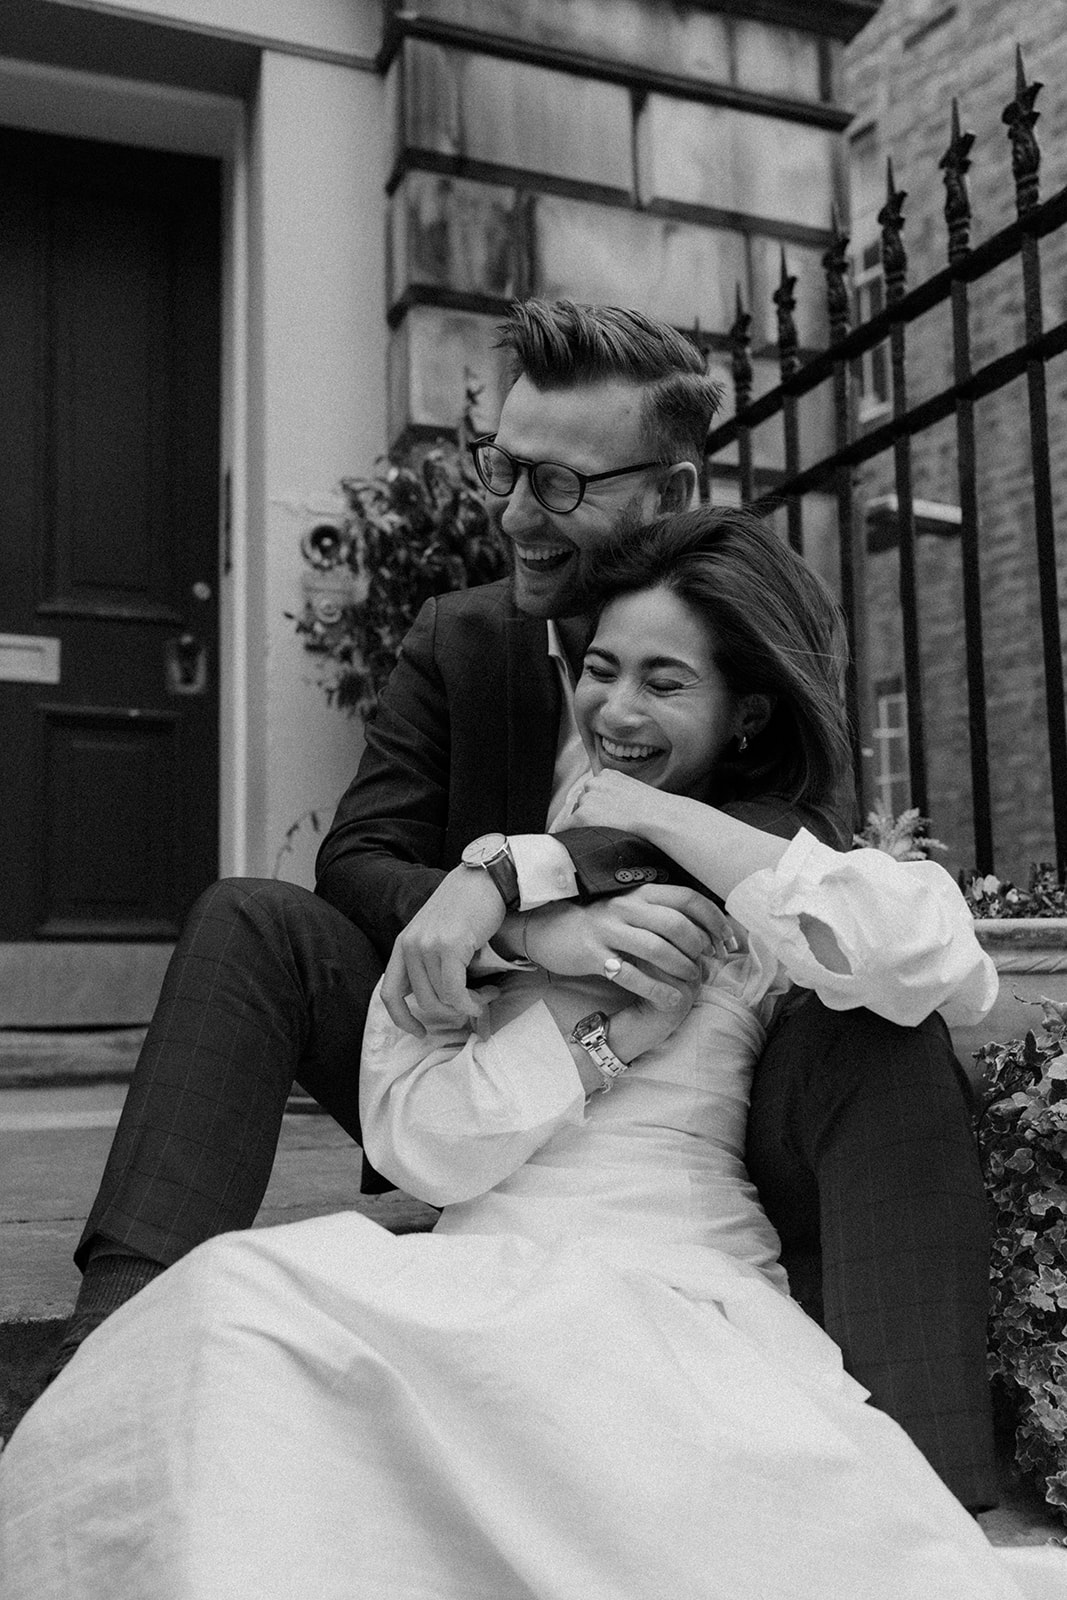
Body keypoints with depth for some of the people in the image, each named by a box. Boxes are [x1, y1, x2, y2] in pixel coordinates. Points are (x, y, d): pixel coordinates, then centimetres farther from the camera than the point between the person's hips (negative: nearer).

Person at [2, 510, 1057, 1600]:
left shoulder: (775, 883, 11)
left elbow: (952, 972, -14)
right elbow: (414, 1142, 4)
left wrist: (668, 819, -8)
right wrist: (602, 1028, -10)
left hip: (688, 1291, -2)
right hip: (489, 1284, 2)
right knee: (244, 1296, -30)